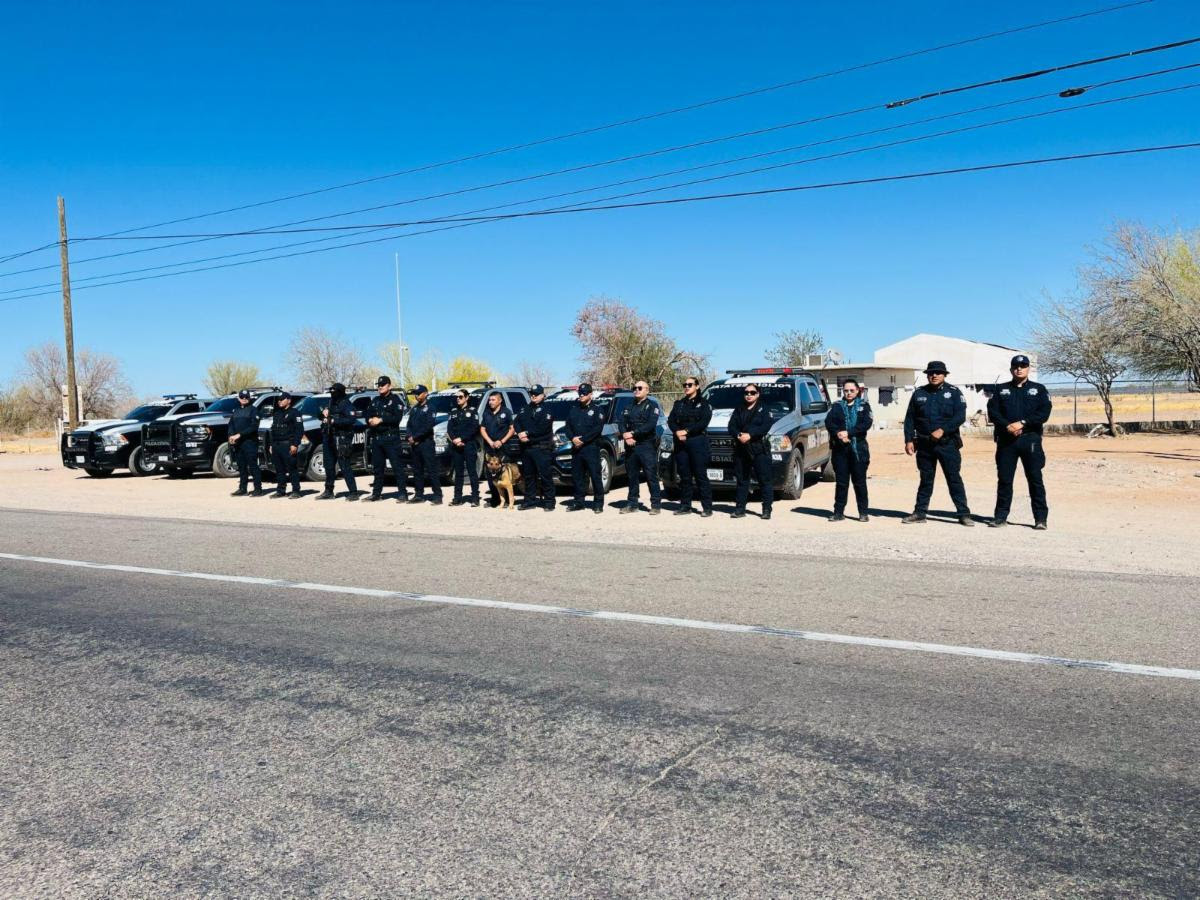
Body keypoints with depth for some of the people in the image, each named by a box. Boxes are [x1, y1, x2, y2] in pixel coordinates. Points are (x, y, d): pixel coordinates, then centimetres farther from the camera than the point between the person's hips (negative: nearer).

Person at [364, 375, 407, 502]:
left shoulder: (395, 399, 0)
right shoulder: (375, 400, 20)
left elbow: (397, 417, -12)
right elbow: (368, 414, 17)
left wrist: (381, 420, -16)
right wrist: (370, 420, -5)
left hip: (391, 438, -6)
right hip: (376, 438, 6)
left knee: (397, 466, -8)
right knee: (377, 467, 11)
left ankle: (402, 493, -9)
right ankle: (376, 493, 18)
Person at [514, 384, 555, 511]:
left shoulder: (546, 409, -1)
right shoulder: (525, 410, 20)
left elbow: (542, 428, -13)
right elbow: (516, 423, 10)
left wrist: (527, 434, -11)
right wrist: (520, 434, -9)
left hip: (542, 448, -6)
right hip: (526, 448, 6)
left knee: (545, 475, -7)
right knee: (528, 475, 10)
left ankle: (549, 502, -3)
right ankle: (529, 501, 17)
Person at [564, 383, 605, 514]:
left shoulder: (596, 410, 0)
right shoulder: (574, 409, 17)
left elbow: (598, 428, -11)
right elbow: (568, 426, 12)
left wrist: (583, 439, -15)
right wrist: (572, 438, -8)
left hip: (591, 447, -6)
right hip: (576, 448, 6)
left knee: (595, 476, -6)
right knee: (576, 476, 8)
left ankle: (598, 503, -3)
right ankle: (579, 502, 17)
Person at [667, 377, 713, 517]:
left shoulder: (703, 403, 5)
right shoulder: (679, 404, 20)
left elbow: (704, 421, -9)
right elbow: (671, 420, 10)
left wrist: (686, 431, -16)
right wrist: (677, 432, -10)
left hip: (698, 441, -5)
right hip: (680, 442, 5)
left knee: (701, 475, -7)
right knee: (684, 475, 6)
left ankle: (707, 507, -7)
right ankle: (685, 505, 11)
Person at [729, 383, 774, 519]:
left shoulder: (763, 410, 6)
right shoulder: (738, 410, 17)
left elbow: (766, 426, -9)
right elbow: (731, 426, 7)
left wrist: (750, 435, -19)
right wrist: (739, 435, -14)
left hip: (759, 449, -4)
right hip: (741, 449, 4)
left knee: (765, 480, -4)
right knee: (741, 480, 8)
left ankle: (767, 509, -2)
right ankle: (740, 509, 13)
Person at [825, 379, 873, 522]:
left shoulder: (864, 406, 9)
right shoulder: (837, 406, 13)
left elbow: (866, 424, -6)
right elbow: (828, 422, 0)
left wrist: (848, 433, -15)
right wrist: (838, 434, -18)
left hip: (858, 448, -1)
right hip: (840, 448, 1)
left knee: (860, 481, 1)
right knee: (841, 481, 4)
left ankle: (863, 513, 7)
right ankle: (839, 512, 9)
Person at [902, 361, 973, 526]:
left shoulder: (953, 392, 1)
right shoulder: (919, 393, 9)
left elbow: (960, 416, -9)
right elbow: (910, 418, 8)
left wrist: (943, 430, -20)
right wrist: (908, 440, 1)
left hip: (947, 443, -3)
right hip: (924, 444, 3)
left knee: (954, 478, -2)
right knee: (925, 479, 10)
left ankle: (964, 514, 3)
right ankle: (920, 512, 17)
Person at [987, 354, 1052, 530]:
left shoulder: (1039, 389, 10)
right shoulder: (1001, 389, 14)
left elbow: (1044, 413, -3)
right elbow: (992, 412, 2)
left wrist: (1022, 423, -15)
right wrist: (1007, 426, -14)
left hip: (1030, 440, -1)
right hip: (1005, 440, 2)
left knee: (1035, 479, -2)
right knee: (1004, 479, 4)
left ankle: (1041, 518, 2)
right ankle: (1001, 516, 11)